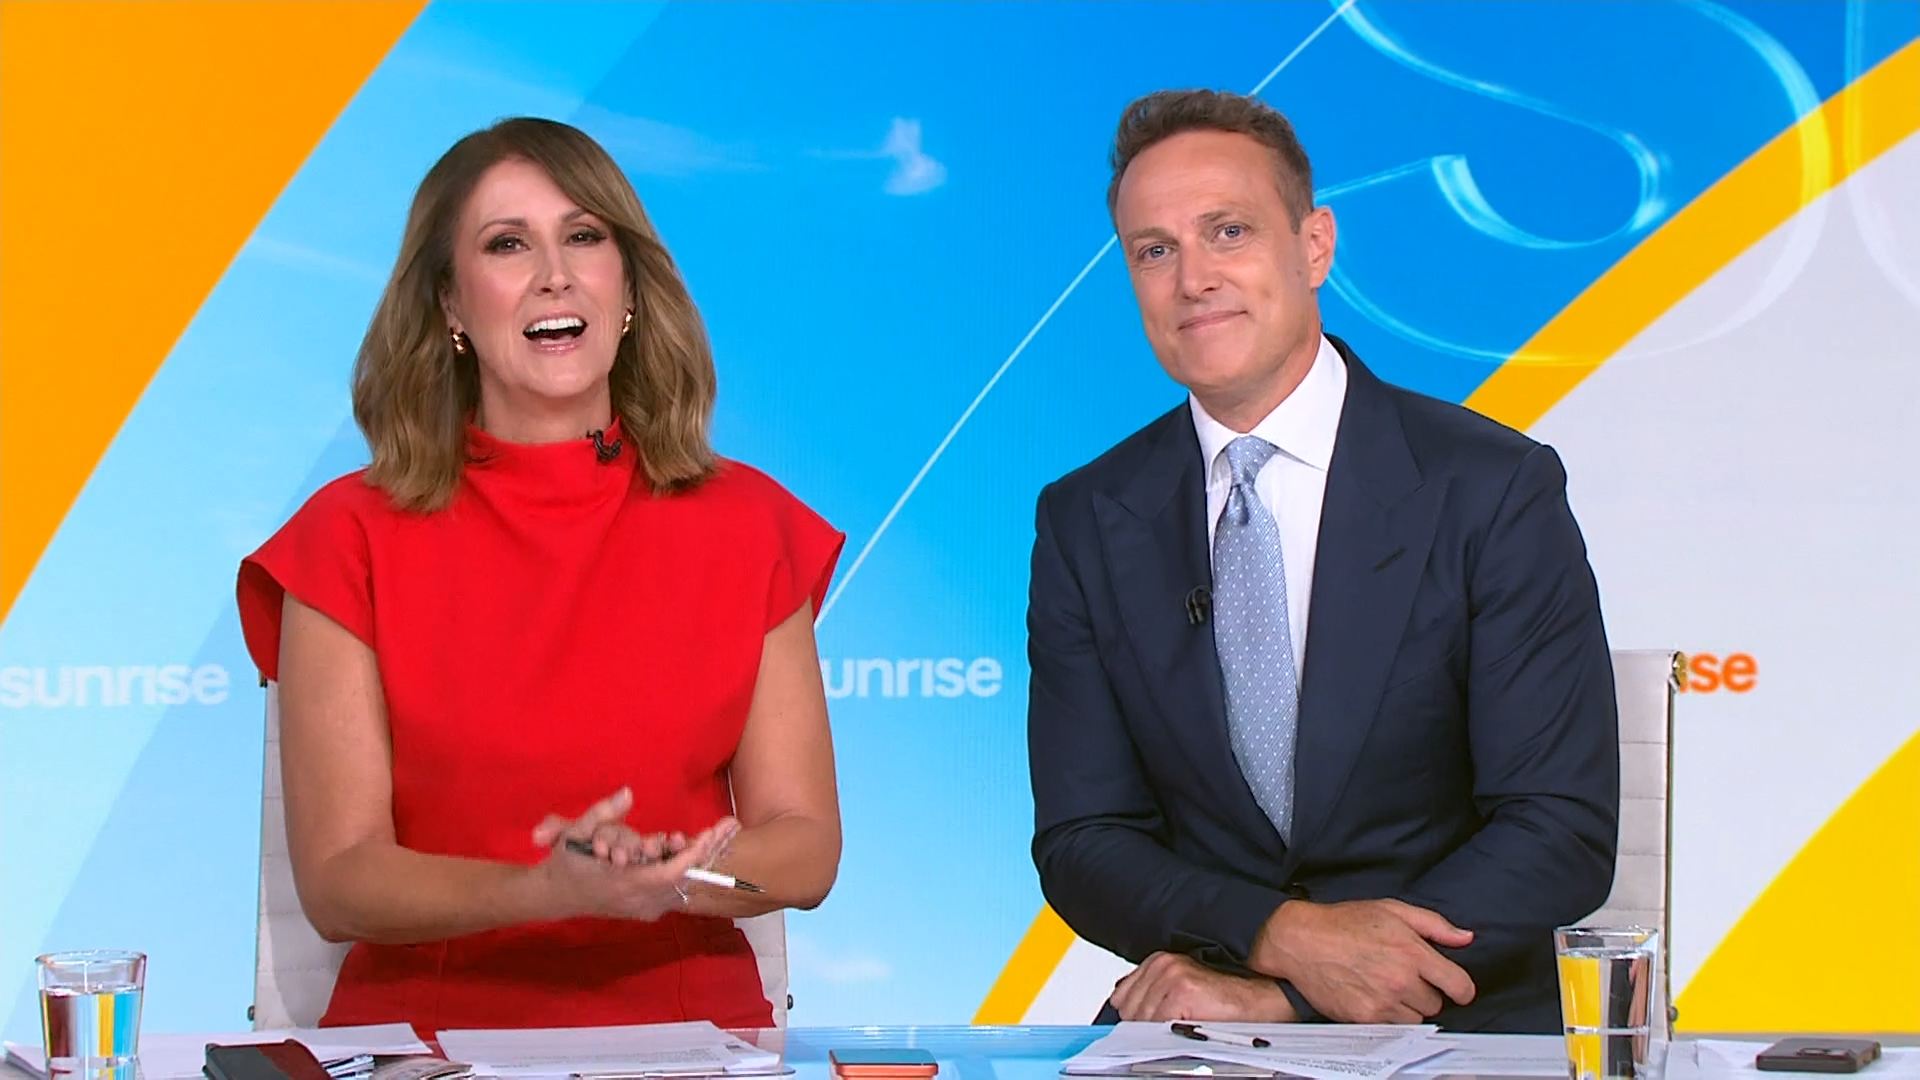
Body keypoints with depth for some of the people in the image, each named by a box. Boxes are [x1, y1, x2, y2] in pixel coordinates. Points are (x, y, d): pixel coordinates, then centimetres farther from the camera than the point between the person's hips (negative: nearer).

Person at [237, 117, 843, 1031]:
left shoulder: (745, 525, 6)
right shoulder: (350, 540, 0)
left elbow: (807, 849, 5)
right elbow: (337, 882, -4)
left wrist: (658, 876, -15)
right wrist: (553, 892, -20)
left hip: (688, 1020, -1)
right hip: (427, 1030, 1)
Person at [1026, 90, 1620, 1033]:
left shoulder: (1493, 490, -2)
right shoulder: (1086, 524, 8)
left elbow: (1563, 830, -7)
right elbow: (1080, 842, 6)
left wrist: (1281, 995, -15)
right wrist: (1283, 937, -14)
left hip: (1451, 1026, 0)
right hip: (1193, 1028, 1)